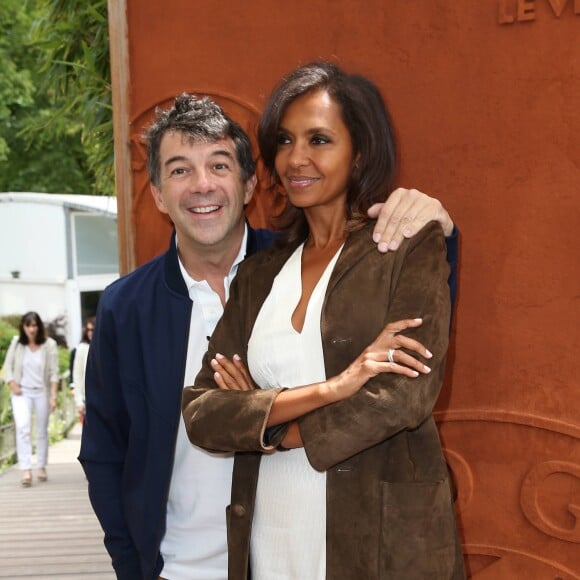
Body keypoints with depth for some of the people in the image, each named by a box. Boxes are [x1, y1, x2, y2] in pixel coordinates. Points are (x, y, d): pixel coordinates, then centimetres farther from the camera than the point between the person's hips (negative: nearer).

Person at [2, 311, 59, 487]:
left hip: (42, 392, 0)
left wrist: (53, 396, -11)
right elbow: (8, 366, 8)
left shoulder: (49, 345, -4)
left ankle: (42, 467, 24)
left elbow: (54, 373, -5)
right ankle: (26, 470, -20)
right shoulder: (16, 343, 2)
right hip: (21, 393, 0)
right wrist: (12, 384, -7)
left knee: (42, 431, 9)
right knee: (22, 428, -17)